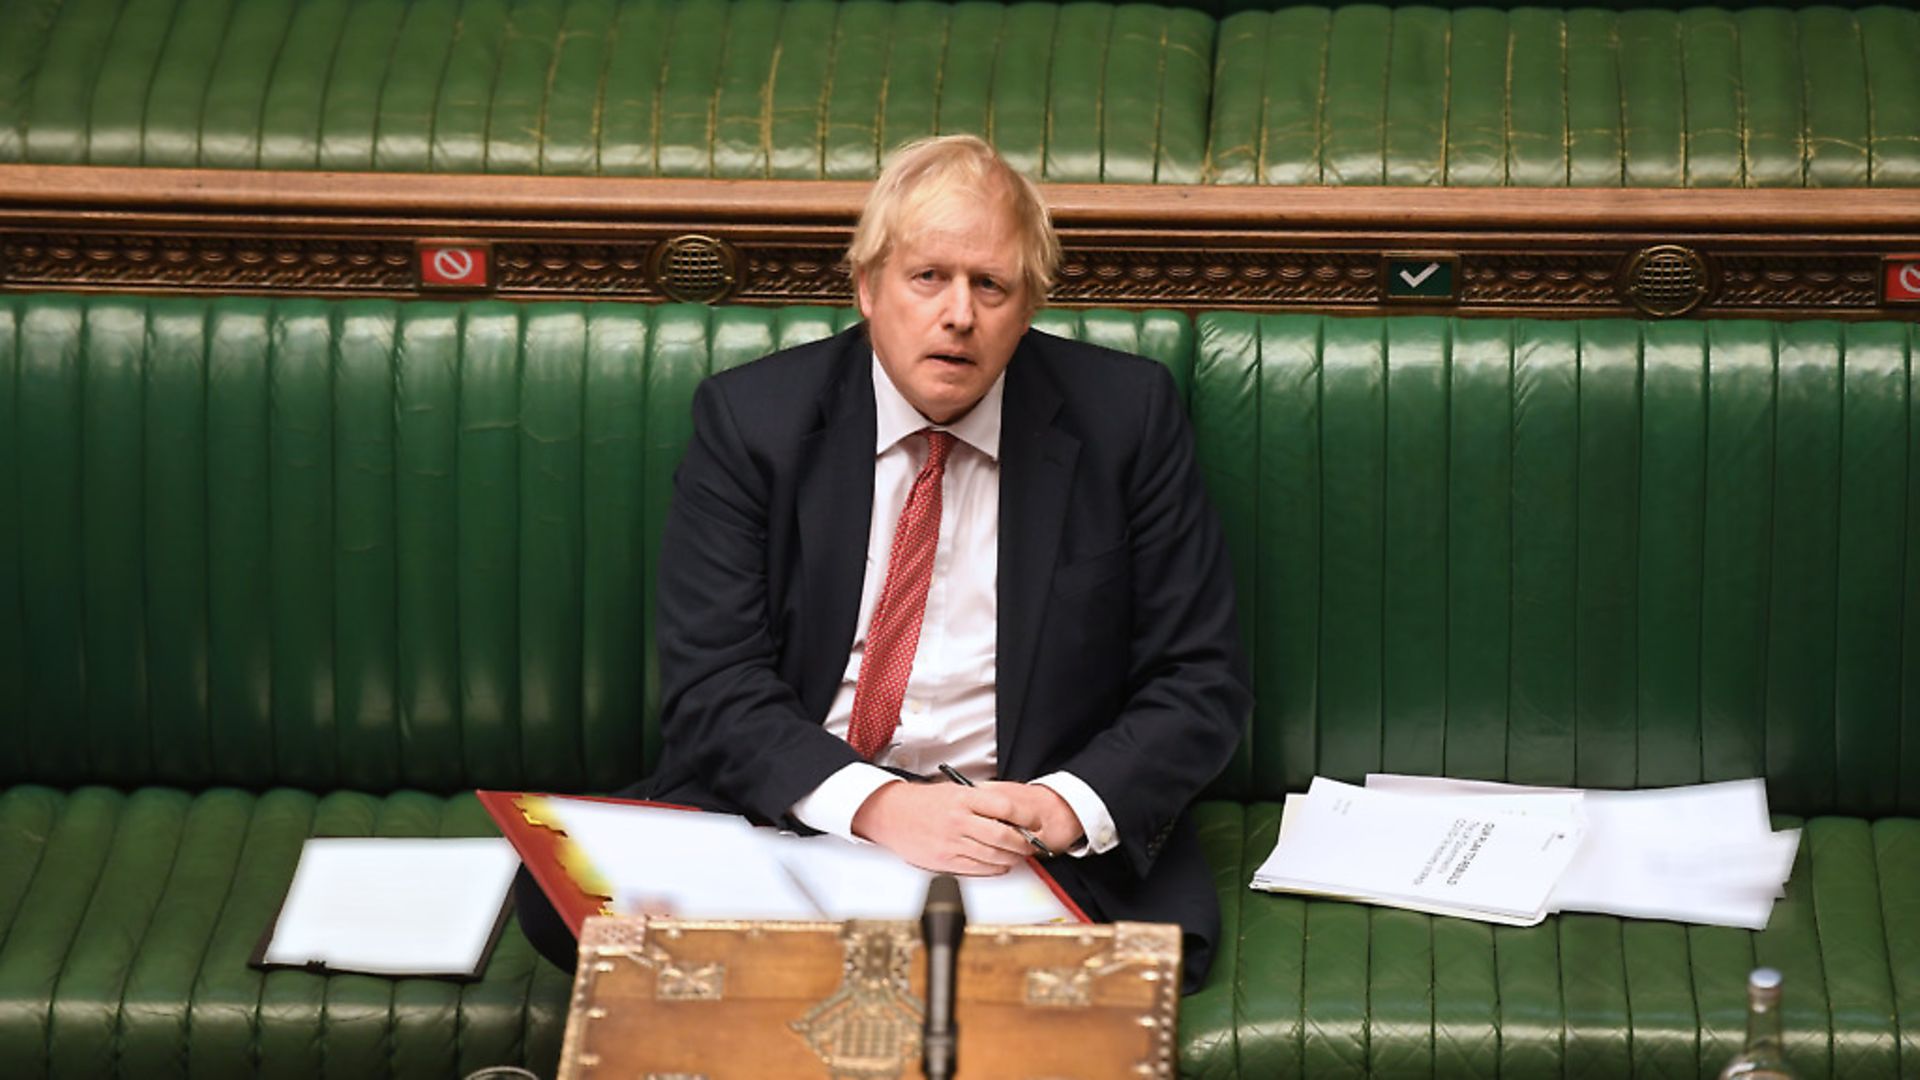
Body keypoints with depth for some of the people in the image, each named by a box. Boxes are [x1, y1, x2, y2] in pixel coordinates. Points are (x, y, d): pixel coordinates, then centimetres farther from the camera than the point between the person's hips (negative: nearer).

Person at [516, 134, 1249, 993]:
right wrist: (875, 805, -22)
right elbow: (710, 688, -4)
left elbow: (1200, 683, 4)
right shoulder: (750, 418, 3)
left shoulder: (1125, 417, 4)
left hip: (1021, 841, -1)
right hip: (787, 815, 1)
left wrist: (1067, 807, -16)